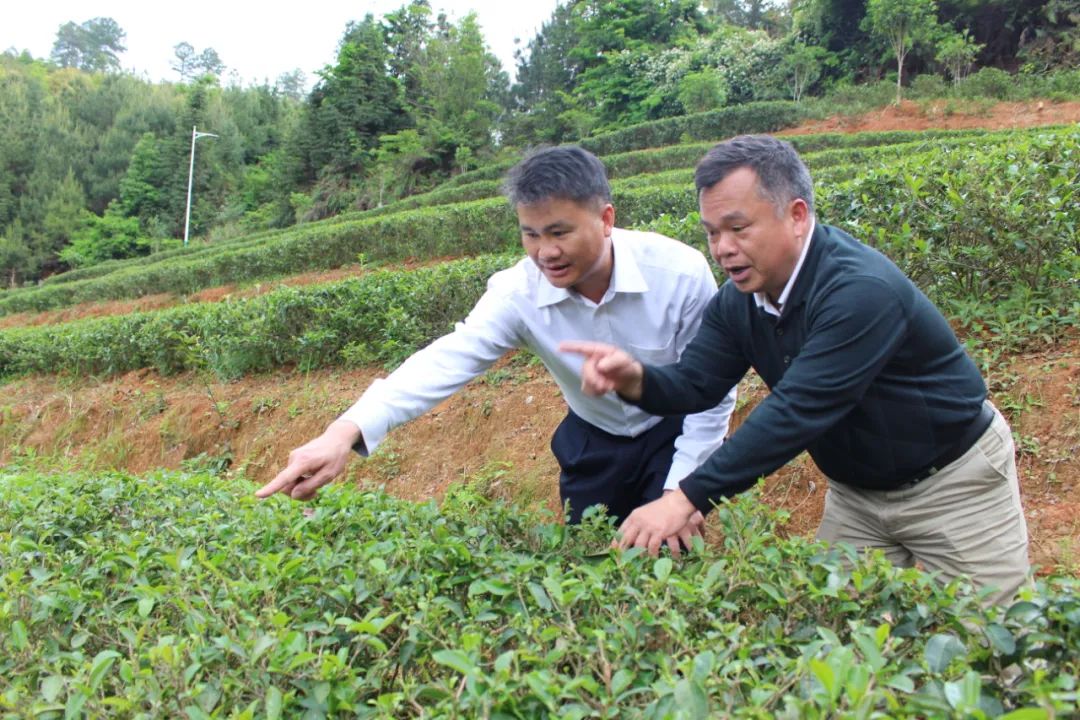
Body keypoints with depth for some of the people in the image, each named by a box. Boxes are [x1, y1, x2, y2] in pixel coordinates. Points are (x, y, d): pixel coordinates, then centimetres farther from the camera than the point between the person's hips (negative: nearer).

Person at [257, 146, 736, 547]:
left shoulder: (680, 272, -29)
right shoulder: (519, 291, -23)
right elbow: (448, 361, -35)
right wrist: (346, 431, -49)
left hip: (675, 433, -2)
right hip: (593, 441, 3)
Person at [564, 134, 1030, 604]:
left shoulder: (861, 291, -33)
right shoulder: (737, 302, -8)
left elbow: (796, 410, -39)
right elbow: (693, 384, -10)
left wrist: (687, 499, -42)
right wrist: (635, 380, -34)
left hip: (953, 483, -6)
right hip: (856, 489, 6)